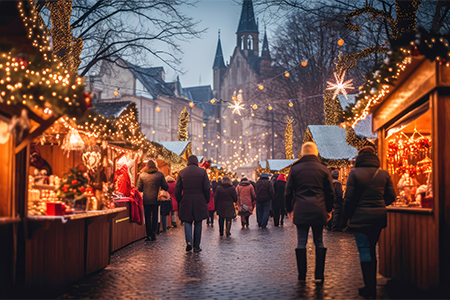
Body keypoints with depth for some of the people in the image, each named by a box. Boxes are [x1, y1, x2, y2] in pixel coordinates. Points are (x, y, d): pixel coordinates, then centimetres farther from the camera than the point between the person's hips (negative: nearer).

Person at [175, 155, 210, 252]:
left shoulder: (182, 172, 2)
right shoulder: (202, 171, -1)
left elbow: (177, 190, 3)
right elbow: (207, 189, -3)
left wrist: (180, 202, 13)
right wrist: (206, 201, 8)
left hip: (186, 201, 1)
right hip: (199, 202, 0)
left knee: (187, 221, 11)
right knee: (198, 223, 9)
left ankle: (188, 242, -10)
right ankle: (196, 246, 12)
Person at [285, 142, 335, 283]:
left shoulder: (294, 169, 3)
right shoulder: (323, 169, 3)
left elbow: (288, 192, 4)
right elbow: (330, 193, 6)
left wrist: (289, 209, 14)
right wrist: (328, 210, 17)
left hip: (300, 211, 0)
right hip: (319, 211, 0)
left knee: (301, 242, 6)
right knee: (319, 242, 8)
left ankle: (302, 275, 7)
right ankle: (319, 275, 6)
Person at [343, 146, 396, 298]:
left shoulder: (354, 173, -8)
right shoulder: (384, 174, 3)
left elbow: (349, 197, -9)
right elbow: (391, 196, 6)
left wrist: (346, 216, 1)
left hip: (360, 217, -4)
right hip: (378, 217, 5)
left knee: (364, 250, 0)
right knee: (372, 250, 16)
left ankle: (369, 288, -1)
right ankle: (372, 285, 23)